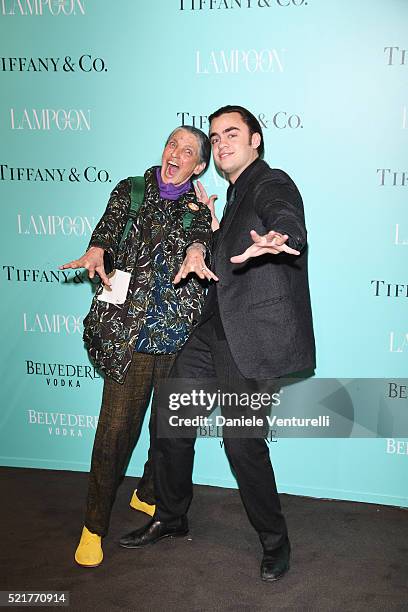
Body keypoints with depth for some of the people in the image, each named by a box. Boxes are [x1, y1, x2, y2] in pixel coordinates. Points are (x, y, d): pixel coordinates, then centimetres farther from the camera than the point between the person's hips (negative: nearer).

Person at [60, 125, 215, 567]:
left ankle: (148, 495, 37)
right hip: (129, 331, -2)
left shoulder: (199, 206, 14)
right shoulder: (130, 191, 10)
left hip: (180, 332, 3)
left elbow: (201, 233, -8)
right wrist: (97, 250, -31)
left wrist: (197, 249, -33)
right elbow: (109, 224, -8)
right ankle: (94, 526, 12)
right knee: (117, 427, -5)